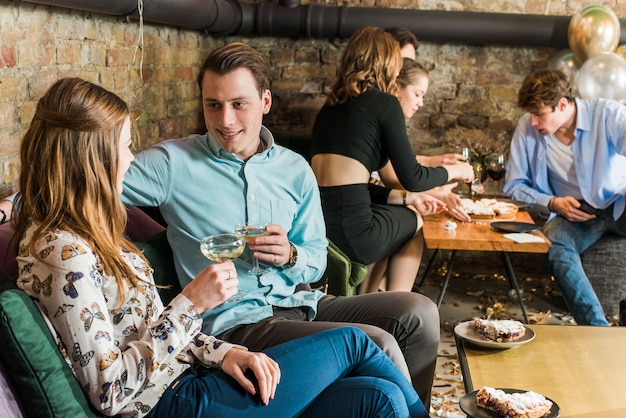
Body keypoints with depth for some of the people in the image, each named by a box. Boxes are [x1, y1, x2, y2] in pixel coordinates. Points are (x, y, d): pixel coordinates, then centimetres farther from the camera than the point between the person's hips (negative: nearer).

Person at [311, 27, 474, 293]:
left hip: (314, 226, 7)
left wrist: (408, 198, 22)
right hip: (350, 233, -7)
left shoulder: (332, 104, 17)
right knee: (415, 222, 25)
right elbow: (412, 178, -4)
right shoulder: (384, 103, -3)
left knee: (403, 212, 33)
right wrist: (454, 171, 15)